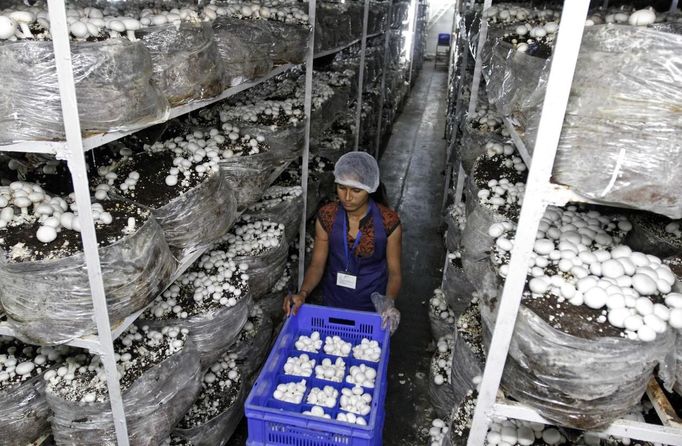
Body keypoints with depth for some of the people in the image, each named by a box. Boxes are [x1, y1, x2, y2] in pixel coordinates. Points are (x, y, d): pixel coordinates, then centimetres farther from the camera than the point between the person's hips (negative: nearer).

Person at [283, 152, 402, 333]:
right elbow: (317, 264, -8)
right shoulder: (326, 217, -14)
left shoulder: (389, 222, -20)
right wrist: (303, 293, -25)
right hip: (333, 304, 2)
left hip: (372, 307, -1)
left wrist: (389, 301, -30)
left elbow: (394, 271, -12)